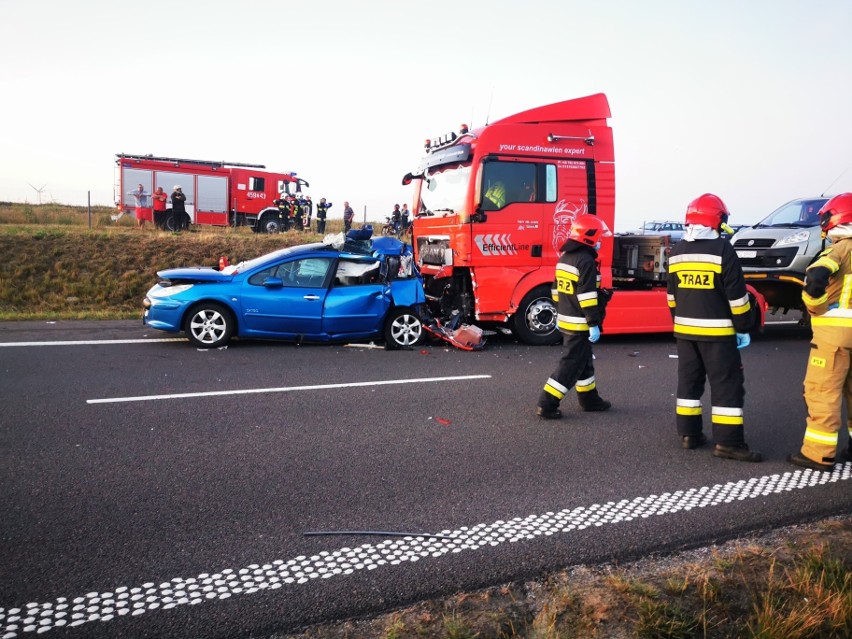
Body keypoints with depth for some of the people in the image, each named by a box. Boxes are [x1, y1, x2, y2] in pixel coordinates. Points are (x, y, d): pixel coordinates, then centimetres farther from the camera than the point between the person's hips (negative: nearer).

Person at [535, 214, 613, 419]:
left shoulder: (565, 257, 11)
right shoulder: (586, 260, -18)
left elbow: (557, 289, 17)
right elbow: (587, 295, -23)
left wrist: (559, 314, 24)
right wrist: (594, 324, -20)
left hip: (566, 320, 10)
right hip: (579, 324, -10)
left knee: (583, 361, 20)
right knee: (571, 365, -5)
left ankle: (589, 399, 31)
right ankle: (547, 405, -5)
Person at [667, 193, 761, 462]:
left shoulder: (677, 252, 6)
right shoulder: (722, 250, -12)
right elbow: (737, 296, -11)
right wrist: (743, 328, -2)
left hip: (685, 329, 6)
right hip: (717, 331, -6)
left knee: (689, 381, 14)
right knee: (727, 385, -1)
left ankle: (689, 433, 18)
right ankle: (728, 442, -1)